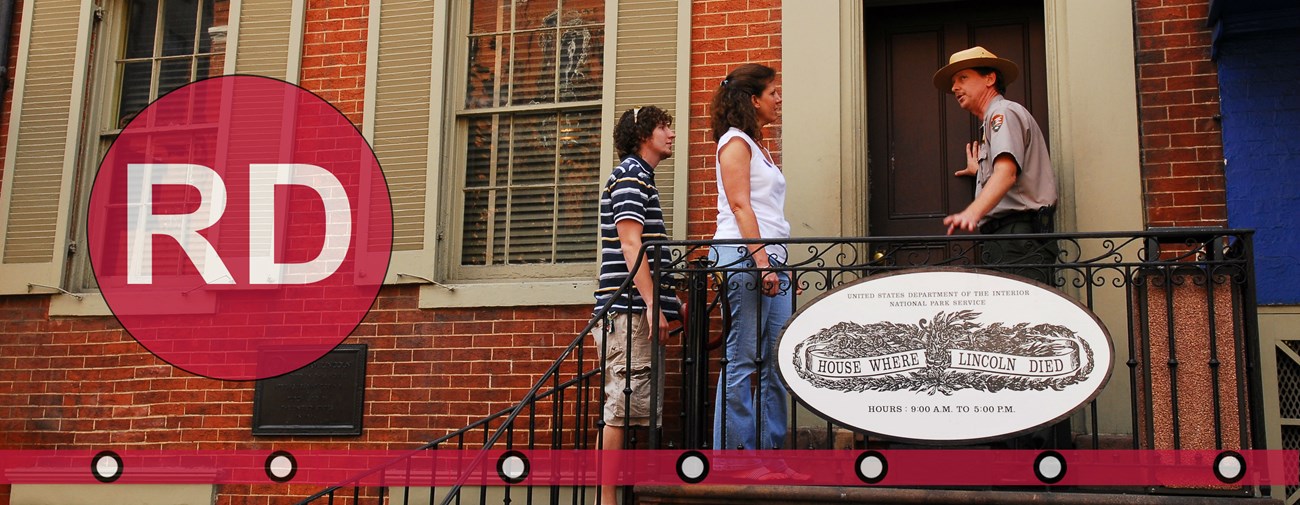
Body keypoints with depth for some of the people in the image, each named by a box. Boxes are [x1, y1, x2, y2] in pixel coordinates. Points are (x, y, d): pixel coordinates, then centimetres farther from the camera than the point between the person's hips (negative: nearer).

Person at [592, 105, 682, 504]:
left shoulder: (641, 177, 25)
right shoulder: (630, 175, -6)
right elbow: (631, 244, -16)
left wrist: (673, 303, 27)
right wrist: (653, 305, -21)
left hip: (637, 311, 10)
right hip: (629, 310, -10)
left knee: (631, 409, 9)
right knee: (624, 408, -11)